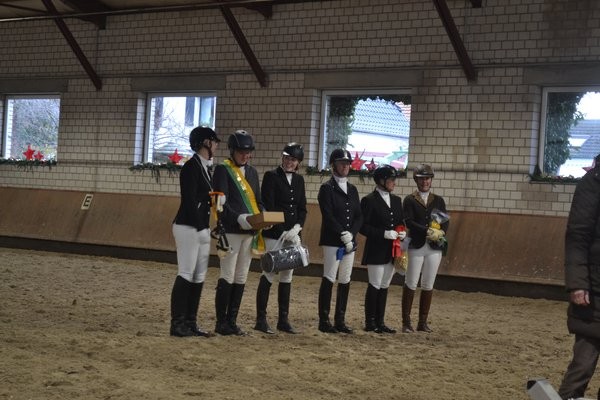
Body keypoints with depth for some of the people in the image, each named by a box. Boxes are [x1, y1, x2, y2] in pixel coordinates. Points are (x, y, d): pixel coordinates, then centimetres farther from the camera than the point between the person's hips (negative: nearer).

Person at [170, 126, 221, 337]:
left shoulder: (206, 167, 15)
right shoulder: (191, 167, -12)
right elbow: (190, 201, -17)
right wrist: (201, 227, -18)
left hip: (202, 229, 9)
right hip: (188, 227, -9)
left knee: (199, 277, 9)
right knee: (186, 275, -8)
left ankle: (190, 322, 14)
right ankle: (177, 324, -3)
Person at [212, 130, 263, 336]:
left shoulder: (252, 172, 17)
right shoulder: (223, 170, -4)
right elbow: (220, 202, -12)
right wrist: (238, 218, -26)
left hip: (250, 231, 7)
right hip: (230, 231, -7)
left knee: (241, 278, 9)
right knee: (228, 276, -5)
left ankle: (232, 321, 15)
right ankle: (221, 322, 2)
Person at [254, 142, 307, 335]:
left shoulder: (299, 180, 13)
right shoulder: (271, 176, -3)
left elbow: (302, 208, 13)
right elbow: (268, 206, -10)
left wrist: (296, 228, -5)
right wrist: (282, 232, -15)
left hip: (292, 234, 6)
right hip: (274, 234, -6)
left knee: (287, 276, 8)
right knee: (269, 275, -5)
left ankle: (283, 320, 14)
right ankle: (261, 319, 1)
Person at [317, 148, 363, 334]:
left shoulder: (353, 189, 17)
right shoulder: (327, 188, -1)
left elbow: (359, 216, 11)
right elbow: (328, 216, -11)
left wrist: (350, 234, -5)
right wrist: (343, 234, -17)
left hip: (349, 242, 6)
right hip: (332, 241, -6)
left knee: (345, 281, 6)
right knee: (329, 279, -7)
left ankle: (340, 320, 13)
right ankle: (324, 321, -3)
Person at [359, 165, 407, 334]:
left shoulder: (396, 200, 13)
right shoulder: (369, 200, -7)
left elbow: (401, 221, 21)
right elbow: (363, 226, -12)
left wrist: (402, 232, -1)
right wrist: (384, 234, -20)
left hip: (392, 250, 6)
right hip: (376, 250, -6)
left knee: (384, 286, 10)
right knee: (375, 286, -3)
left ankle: (380, 322, 15)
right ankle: (370, 322, 6)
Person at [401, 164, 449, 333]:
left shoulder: (438, 200, 13)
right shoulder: (410, 200, 3)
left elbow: (446, 221, 7)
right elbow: (409, 222, -9)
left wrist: (440, 233, -14)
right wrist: (429, 231, -19)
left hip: (434, 247, 3)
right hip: (416, 247, -3)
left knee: (428, 285, 5)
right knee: (411, 284, -2)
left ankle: (423, 322, 12)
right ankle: (406, 322, 4)